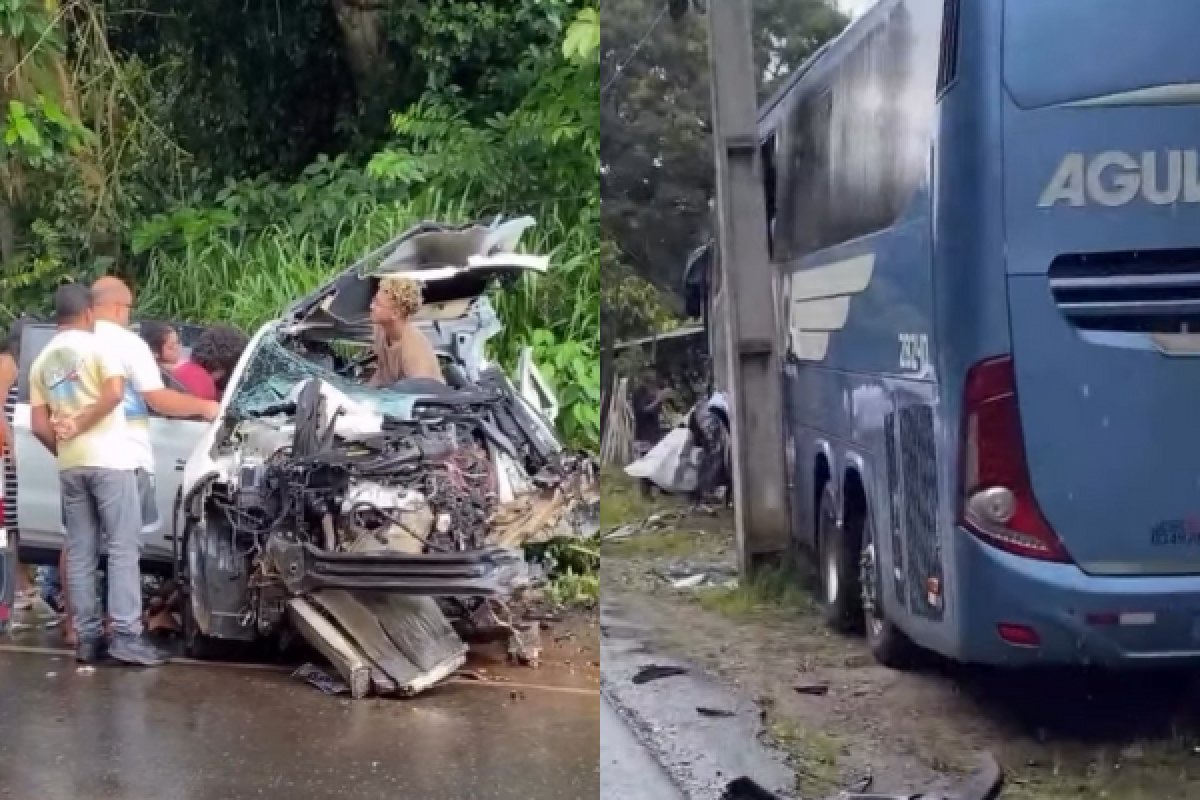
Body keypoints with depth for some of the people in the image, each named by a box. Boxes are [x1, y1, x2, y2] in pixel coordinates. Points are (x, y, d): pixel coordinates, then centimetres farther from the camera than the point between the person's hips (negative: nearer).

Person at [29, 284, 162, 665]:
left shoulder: (42, 362, 15)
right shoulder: (98, 345, -2)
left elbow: (39, 424, 10)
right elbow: (115, 393, -18)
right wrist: (79, 425, -8)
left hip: (69, 466, 6)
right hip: (109, 460, -6)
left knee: (79, 553, 8)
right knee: (122, 548, -6)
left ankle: (87, 637, 7)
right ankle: (126, 636, -11)